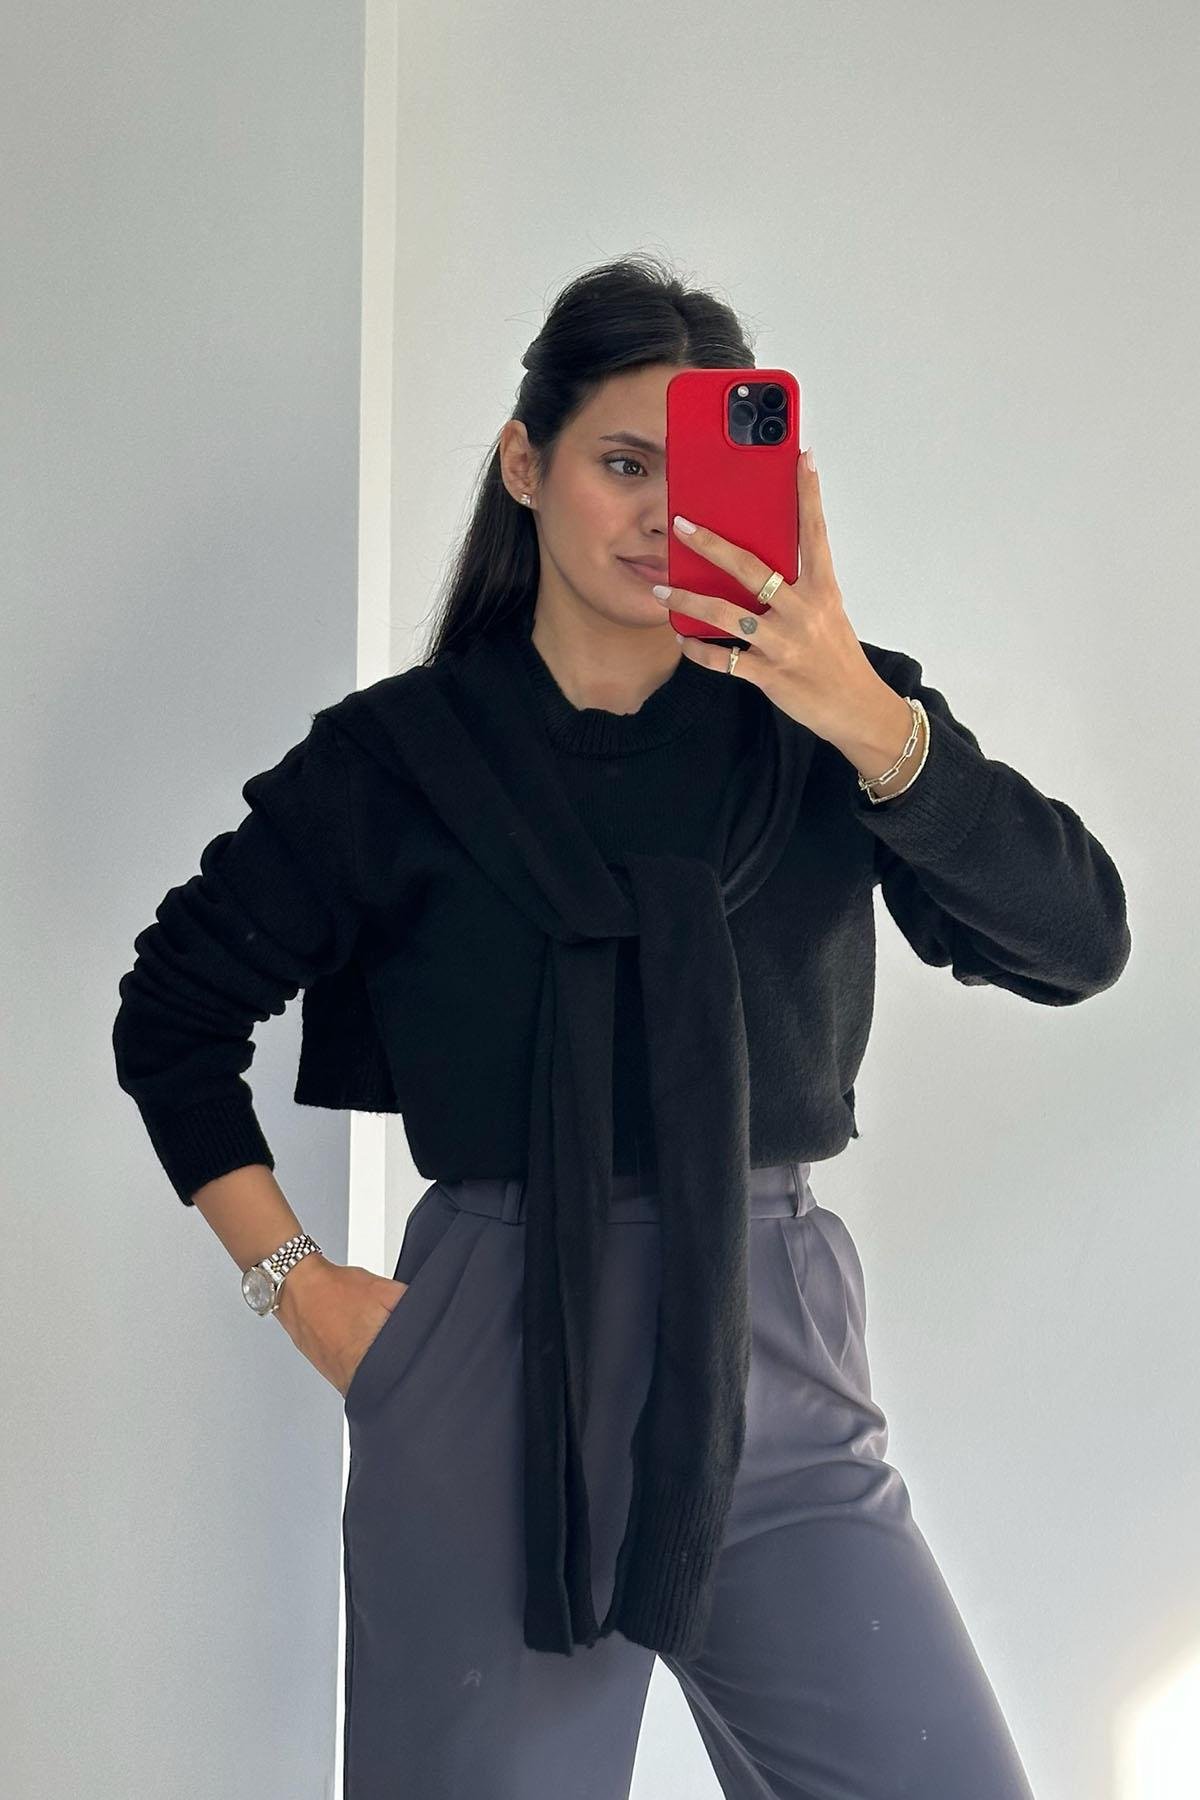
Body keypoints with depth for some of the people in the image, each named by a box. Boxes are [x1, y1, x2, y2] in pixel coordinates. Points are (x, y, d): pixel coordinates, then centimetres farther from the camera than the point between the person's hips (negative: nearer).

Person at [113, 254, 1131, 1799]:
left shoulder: (830, 722, 2)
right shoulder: (401, 754, 2)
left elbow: (1076, 945, -11)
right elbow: (174, 1009, 11)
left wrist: (867, 721, -25)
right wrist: (294, 1283, 3)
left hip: (773, 1367, 1)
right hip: (494, 1372, -1)